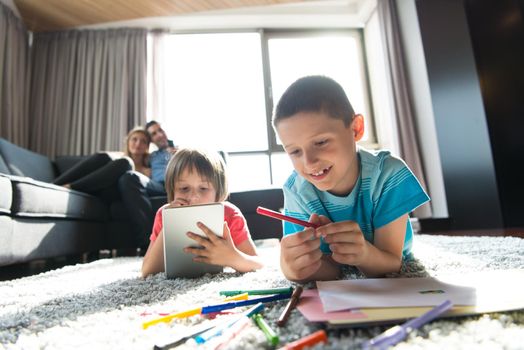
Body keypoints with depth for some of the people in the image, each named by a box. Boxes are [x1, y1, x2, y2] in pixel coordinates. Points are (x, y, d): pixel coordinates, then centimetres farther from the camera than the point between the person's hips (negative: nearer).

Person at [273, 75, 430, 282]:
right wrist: (294, 268, -44)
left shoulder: (389, 175, -26)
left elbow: (390, 266, -23)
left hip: (395, 281, 1)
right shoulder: (296, 191, -21)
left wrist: (362, 253, -46)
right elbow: (331, 271, -21)